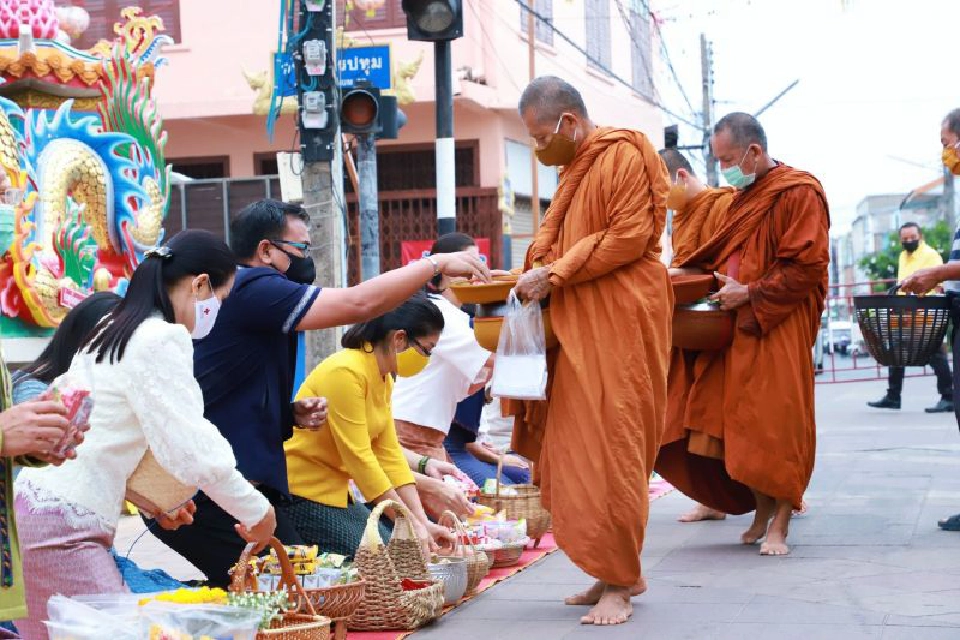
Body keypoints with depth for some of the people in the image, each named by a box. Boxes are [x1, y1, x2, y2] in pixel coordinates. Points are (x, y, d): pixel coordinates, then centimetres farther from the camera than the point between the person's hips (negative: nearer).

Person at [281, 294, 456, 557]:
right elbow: (359, 458, -23)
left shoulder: (384, 379, 8)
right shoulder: (345, 372, -22)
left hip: (335, 491, 10)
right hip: (301, 493, -10)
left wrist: (423, 522, -4)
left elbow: (390, 453, 5)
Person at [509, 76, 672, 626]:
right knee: (579, 448, 6)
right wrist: (538, 275, 7)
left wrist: (556, 274, -15)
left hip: (620, 321, -9)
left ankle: (619, 583, -2)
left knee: (612, 448, -8)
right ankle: (617, 572, 13)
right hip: (579, 324, 9)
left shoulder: (624, 154, -8)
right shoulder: (576, 168, 20)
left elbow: (631, 235, -16)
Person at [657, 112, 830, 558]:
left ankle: (779, 524, 1)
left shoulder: (799, 194, -9)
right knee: (740, 422, 5)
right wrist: (691, 274, 9)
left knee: (776, 423, -6)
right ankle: (762, 509, 17)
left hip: (779, 329, -8)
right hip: (739, 327, 8)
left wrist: (749, 293, -17)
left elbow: (807, 268, -15)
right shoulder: (744, 196, 17)